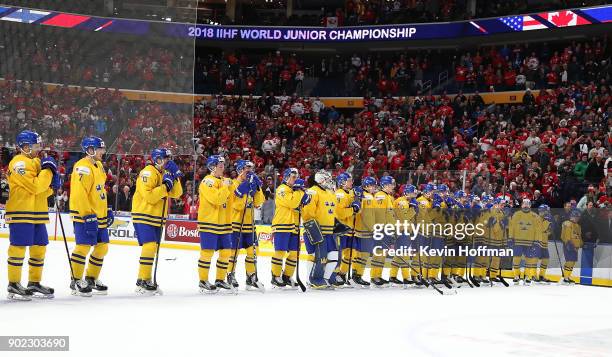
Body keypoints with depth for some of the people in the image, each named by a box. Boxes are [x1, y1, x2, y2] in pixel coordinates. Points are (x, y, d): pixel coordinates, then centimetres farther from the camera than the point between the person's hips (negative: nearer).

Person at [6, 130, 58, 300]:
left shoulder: (36, 162, 19)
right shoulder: (19, 163, -12)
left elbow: (42, 190, 21)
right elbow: (35, 186, -22)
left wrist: (52, 186, 1)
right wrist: (48, 170, -12)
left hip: (37, 214, 9)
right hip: (21, 213, -9)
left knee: (39, 248, 11)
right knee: (18, 248, -6)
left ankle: (34, 283, 20)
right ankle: (13, 285, 0)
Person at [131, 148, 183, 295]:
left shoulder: (165, 173, 13)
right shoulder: (148, 173, -15)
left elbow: (176, 194, 7)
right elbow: (149, 197, -24)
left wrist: (175, 177, -5)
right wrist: (165, 186, -24)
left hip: (157, 219, 9)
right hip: (143, 217, -9)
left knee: (152, 248, 12)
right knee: (149, 246, -18)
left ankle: (146, 279, 21)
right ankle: (142, 282, -14)